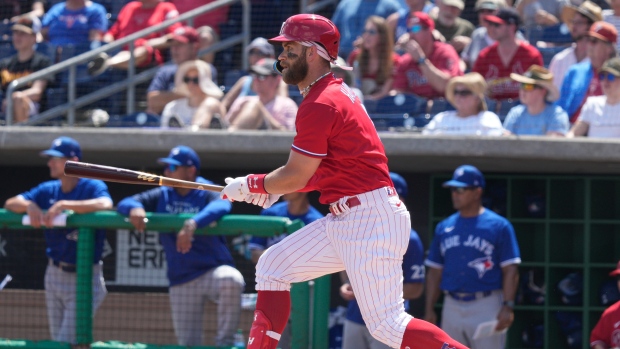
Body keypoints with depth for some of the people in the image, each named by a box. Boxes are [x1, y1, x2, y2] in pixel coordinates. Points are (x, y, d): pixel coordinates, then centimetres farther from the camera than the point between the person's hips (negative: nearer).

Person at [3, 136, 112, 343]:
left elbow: (105, 205, -34)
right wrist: (29, 205, -19)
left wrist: (63, 205, -36)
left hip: (84, 279, -7)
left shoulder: (93, 187, -12)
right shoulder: (48, 190, 6)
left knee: (67, 343, -12)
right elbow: (10, 204, 4)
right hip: (55, 275, 7)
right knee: (57, 342, 12)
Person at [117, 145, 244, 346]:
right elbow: (125, 203, 4)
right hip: (181, 282, 5)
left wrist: (192, 224, -48)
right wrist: (134, 208, -22)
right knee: (188, 345, 2)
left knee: (231, 280, -38)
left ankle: (224, 343, -25)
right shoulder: (162, 196, 8)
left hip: (212, 269, -5)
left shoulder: (208, 193, -7)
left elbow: (221, 206, -30)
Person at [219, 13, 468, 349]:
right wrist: (274, 189, 15)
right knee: (272, 266, 13)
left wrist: (249, 185, 6)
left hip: (370, 220, -11)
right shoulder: (337, 92, 17)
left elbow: (295, 177, -11)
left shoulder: (320, 104, -14)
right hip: (343, 221, 11)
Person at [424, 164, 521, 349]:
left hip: (486, 307, -5)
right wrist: (429, 310, 6)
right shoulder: (444, 228, 12)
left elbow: (510, 270, -6)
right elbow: (435, 271, 14)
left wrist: (508, 306, -17)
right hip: (452, 307, 5)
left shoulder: (499, 226, -3)